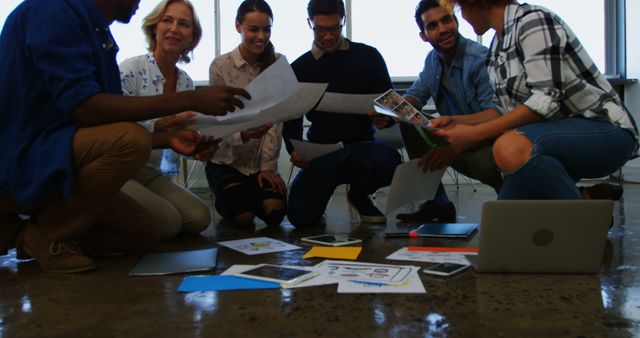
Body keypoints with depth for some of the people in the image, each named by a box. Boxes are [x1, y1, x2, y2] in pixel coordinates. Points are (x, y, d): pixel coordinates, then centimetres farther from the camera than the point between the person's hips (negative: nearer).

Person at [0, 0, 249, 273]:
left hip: (54, 162, 9)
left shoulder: (99, 34, 12)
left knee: (144, 234, 5)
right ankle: (47, 233, -10)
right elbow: (85, 108, -27)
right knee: (131, 141, -31)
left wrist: (167, 139, -1)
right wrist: (190, 100, -29)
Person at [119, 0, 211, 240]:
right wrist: (156, 127, -32)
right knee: (168, 222, -24)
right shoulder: (130, 69, -13)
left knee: (199, 217, -11)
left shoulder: (186, 83, 7)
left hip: (151, 173, 7)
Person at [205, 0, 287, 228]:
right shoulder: (220, 66, -7)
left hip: (262, 161, 2)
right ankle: (225, 200, 18)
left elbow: (276, 121, -7)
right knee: (242, 217, -19)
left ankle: (252, 195, 17)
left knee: (275, 212, -19)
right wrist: (243, 135, -31)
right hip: (226, 161, -2)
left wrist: (268, 166, -15)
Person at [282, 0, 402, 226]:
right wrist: (294, 151, -12)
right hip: (321, 151, 1)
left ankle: (360, 195, 1)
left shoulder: (368, 56, 4)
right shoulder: (299, 68, 7)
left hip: (363, 144, 0)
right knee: (301, 215, -21)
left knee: (388, 160, -37)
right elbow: (291, 120, 8)